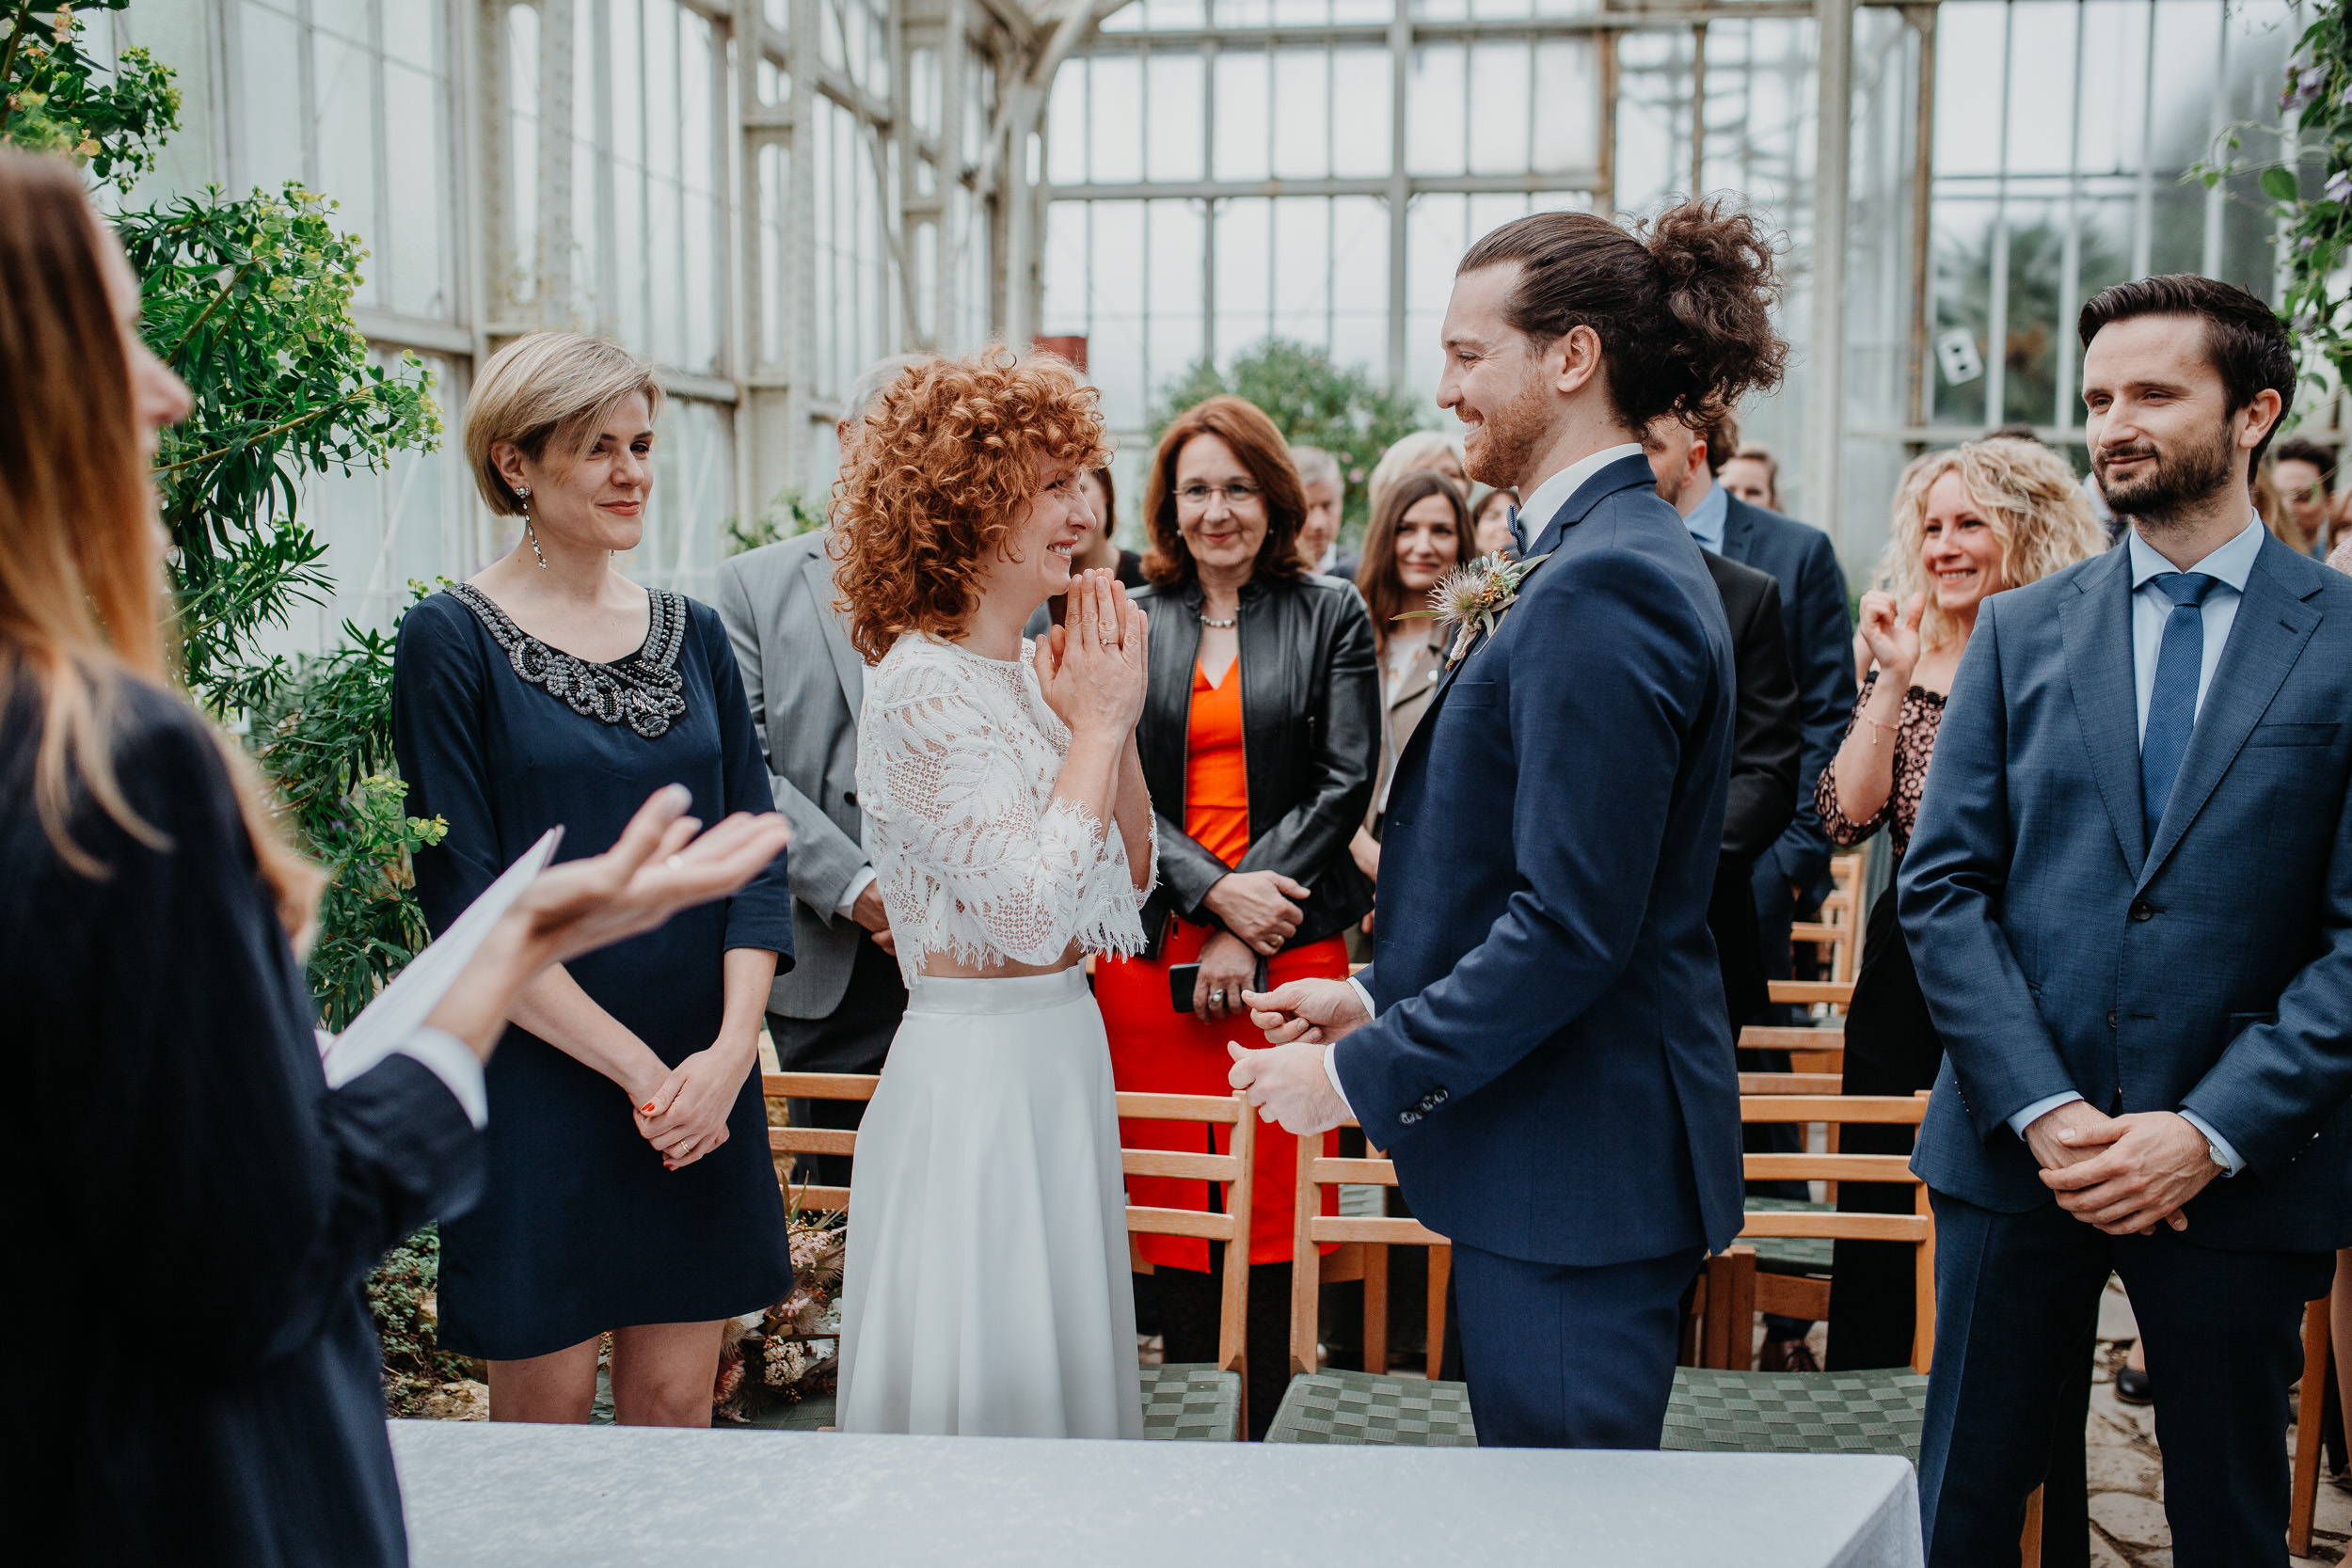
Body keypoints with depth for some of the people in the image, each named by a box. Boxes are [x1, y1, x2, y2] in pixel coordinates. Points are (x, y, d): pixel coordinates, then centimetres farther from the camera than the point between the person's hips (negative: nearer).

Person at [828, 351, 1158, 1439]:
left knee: (1059, 1375, 18)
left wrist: (1113, 718, 0)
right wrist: (1099, 723, -14)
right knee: (978, 1394, 4)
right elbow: (1035, 911, -24)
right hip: (975, 1065, -8)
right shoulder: (919, 686, -16)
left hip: (1061, 1061, 8)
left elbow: (1126, 886, 11)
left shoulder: (1035, 671, 8)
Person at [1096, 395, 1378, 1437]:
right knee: (1171, 1204, 2)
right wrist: (1213, 890, -11)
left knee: (1275, 1206, -1)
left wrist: (1247, 933, -8)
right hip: (1151, 947, 1)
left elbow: (1345, 783, 0)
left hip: (1290, 945, -1)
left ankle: (1267, 1438, 9)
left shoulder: (1331, 617, 7)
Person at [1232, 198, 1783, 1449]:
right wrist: (1377, 1000, 13)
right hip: (1563, 1154, 10)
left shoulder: (1604, 584, -20)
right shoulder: (1604, 557, 13)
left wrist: (1361, 1073, -16)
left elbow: (1572, 923, -24)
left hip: (1575, 1170, -10)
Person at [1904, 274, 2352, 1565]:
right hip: (2013, 1150, 2)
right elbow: (1942, 886, 1)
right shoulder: (2021, 631, 6)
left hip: (2242, 1165, -1)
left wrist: (2212, 1132, -14)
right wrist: (2040, 1107, -10)